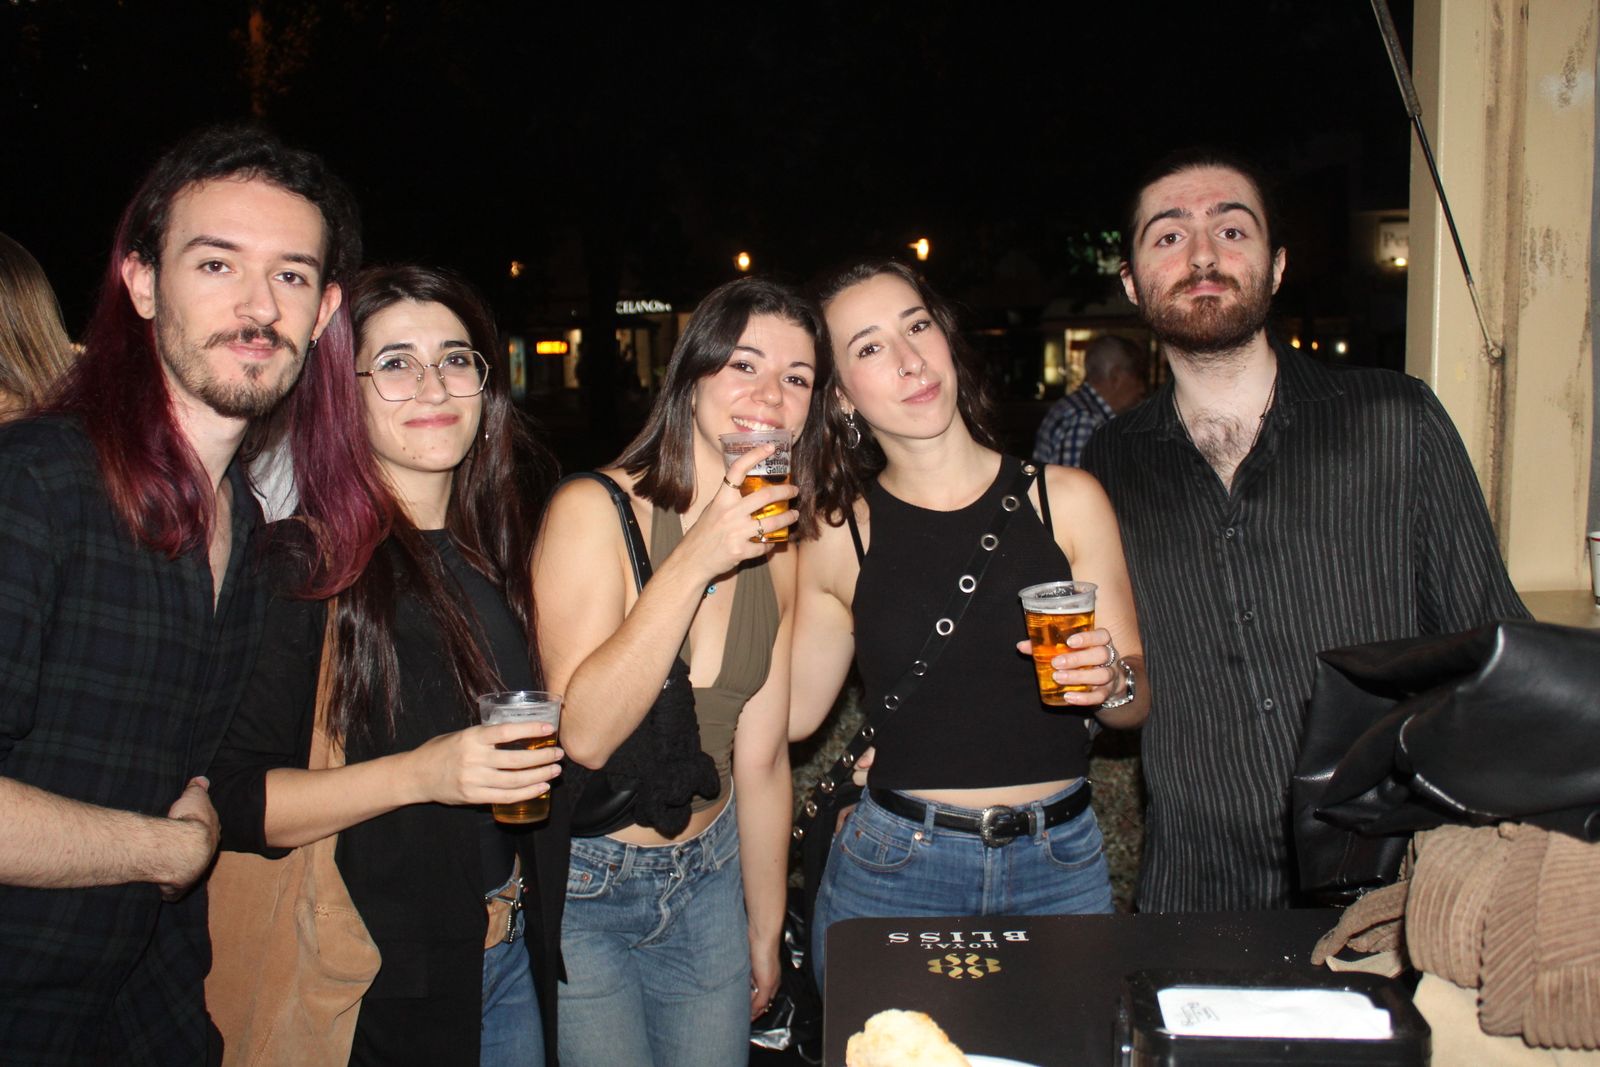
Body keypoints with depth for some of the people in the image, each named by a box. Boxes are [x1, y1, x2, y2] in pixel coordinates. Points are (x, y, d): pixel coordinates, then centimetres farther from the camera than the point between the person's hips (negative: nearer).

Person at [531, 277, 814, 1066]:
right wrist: (695, 562, -30)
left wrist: (765, 935, 12)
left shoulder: (777, 549, 0)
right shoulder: (594, 509, -16)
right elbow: (583, 734, -25)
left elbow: (761, 760, 6)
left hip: (707, 878, 5)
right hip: (579, 888, -5)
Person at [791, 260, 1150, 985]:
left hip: (1060, 867, 1)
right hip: (893, 868, 0)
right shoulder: (839, 535, -2)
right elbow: (791, 711, 3)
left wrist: (1111, 680, -20)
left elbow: (1135, 704, 3)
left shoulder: (1067, 500, -2)